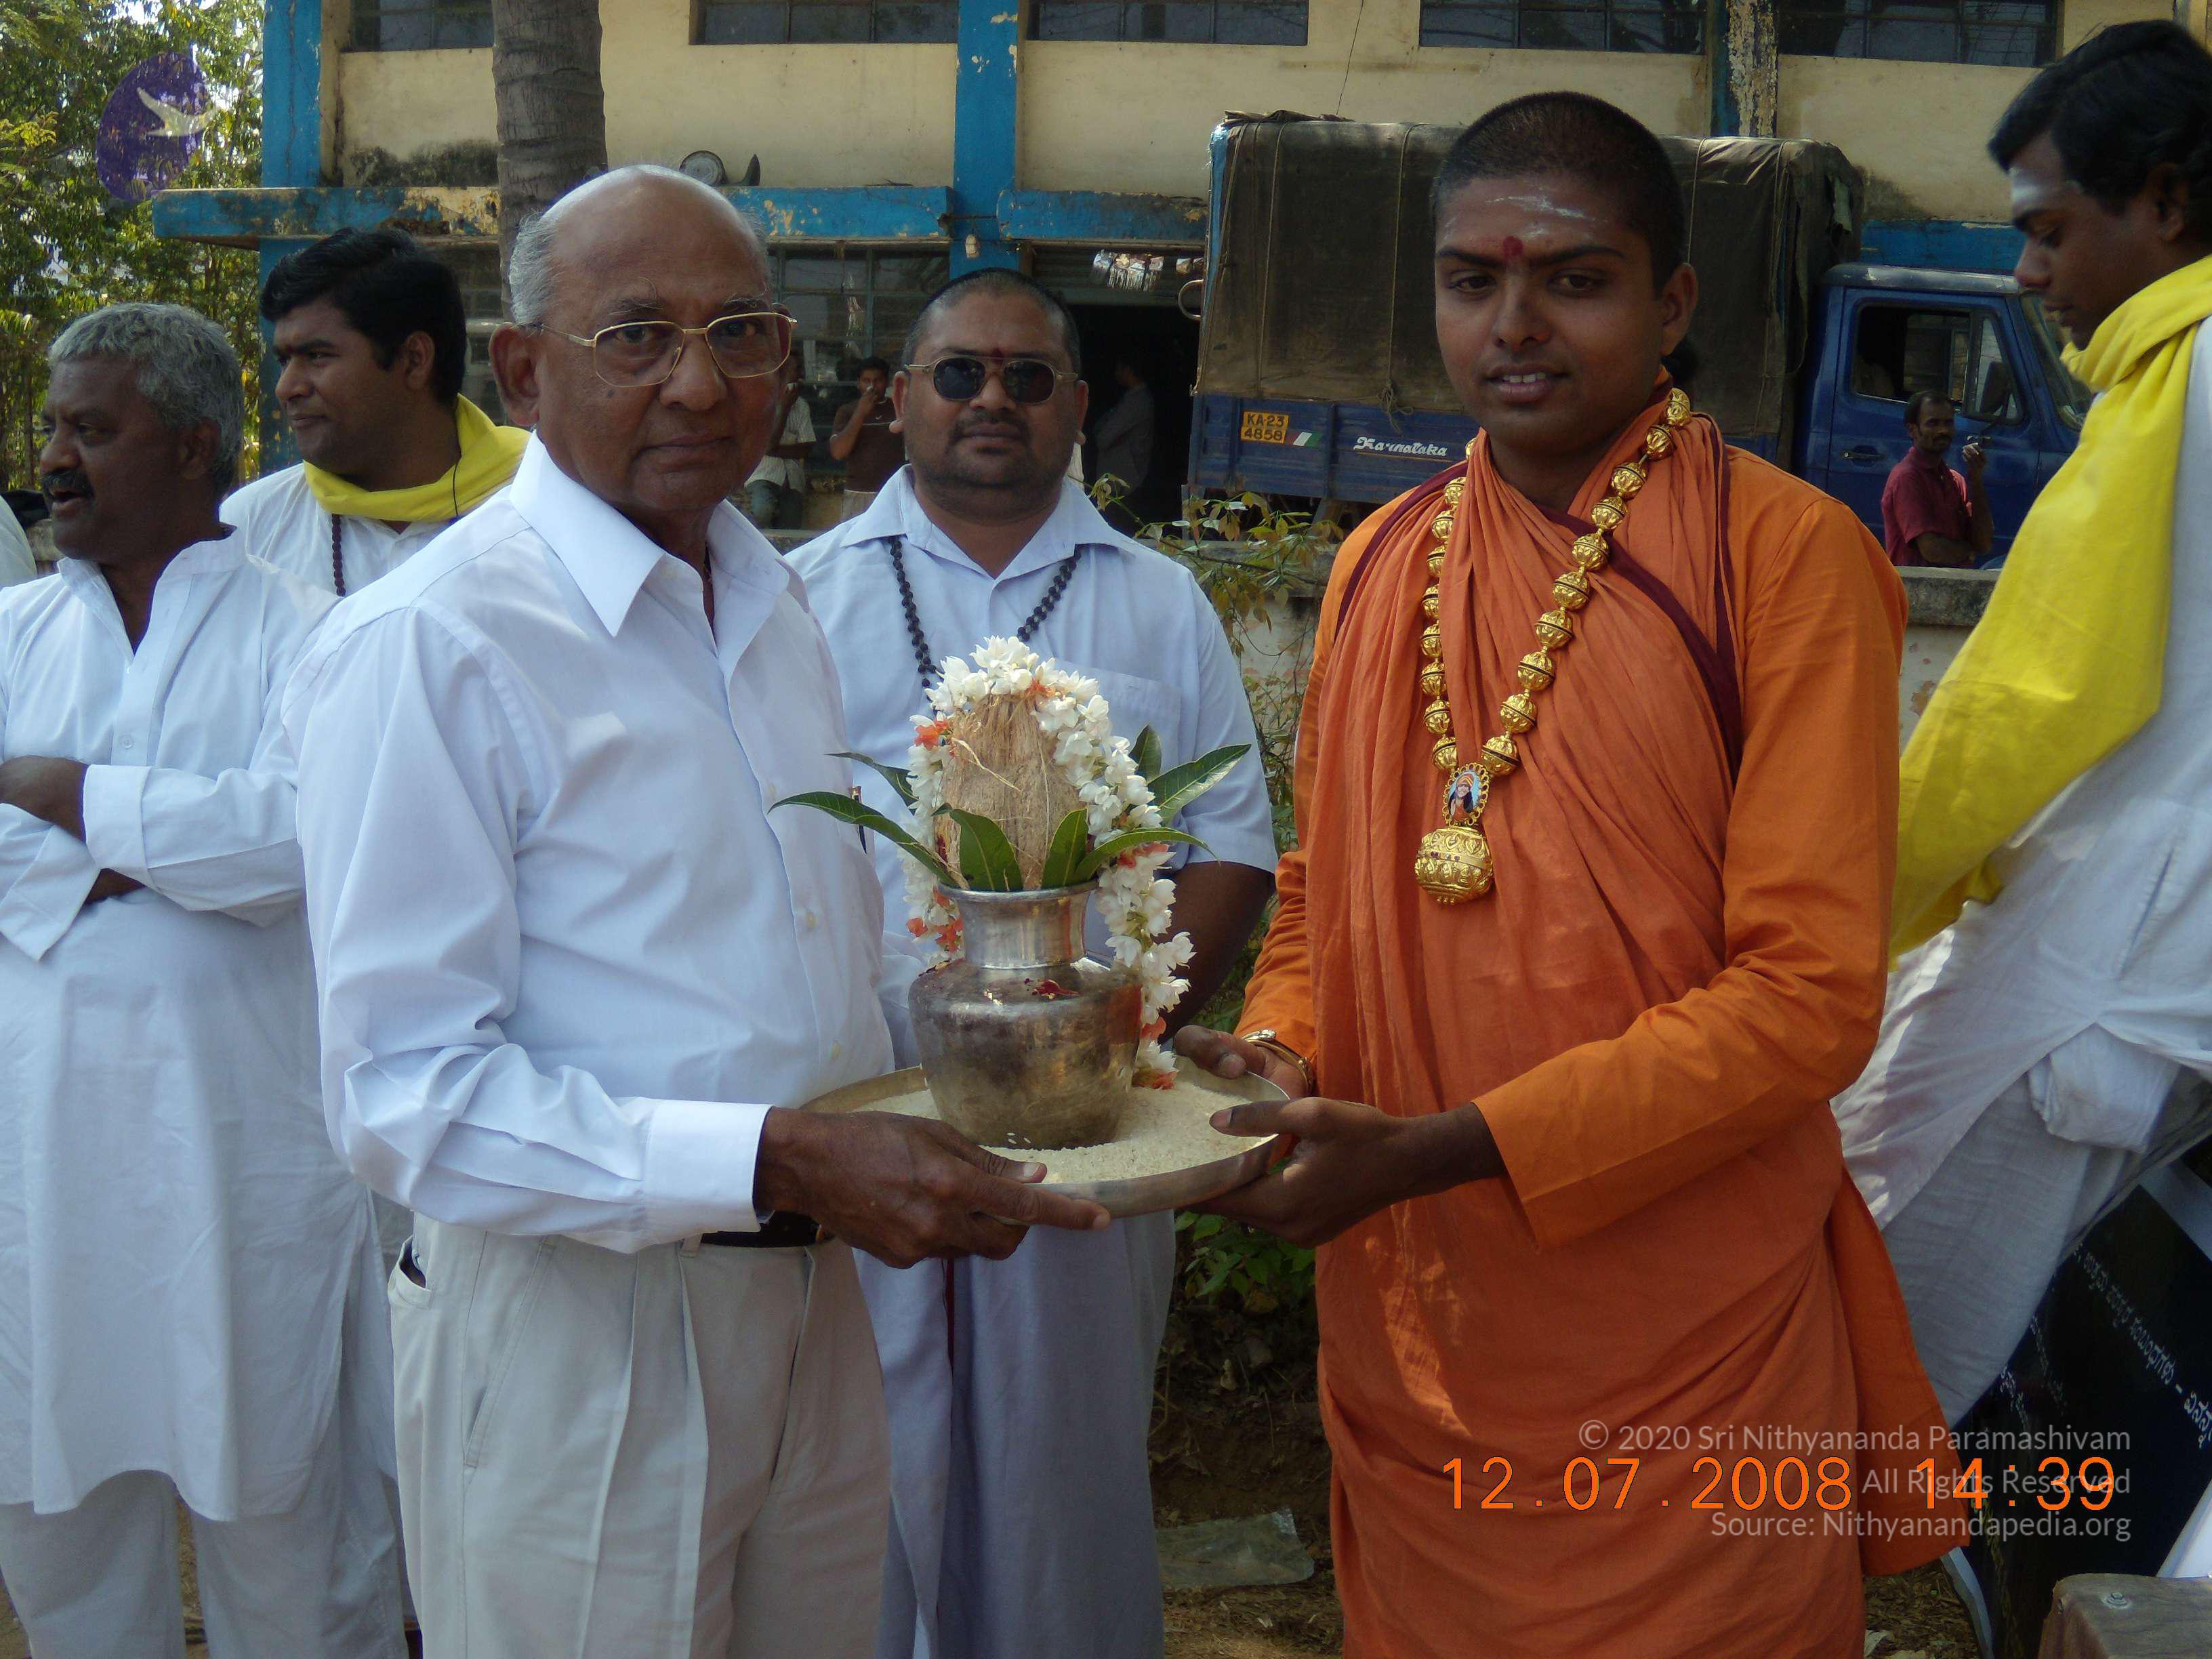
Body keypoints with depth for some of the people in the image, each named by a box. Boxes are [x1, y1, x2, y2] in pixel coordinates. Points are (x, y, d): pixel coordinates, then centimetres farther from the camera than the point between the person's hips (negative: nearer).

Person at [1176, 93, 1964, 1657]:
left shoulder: (1785, 551, -11)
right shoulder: (1380, 564, 6)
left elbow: (1811, 991, -16)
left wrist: (1445, 1150, -21)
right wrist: (1276, 1056, -6)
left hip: (1680, 1370, -4)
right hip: (1404, 1338, 5)